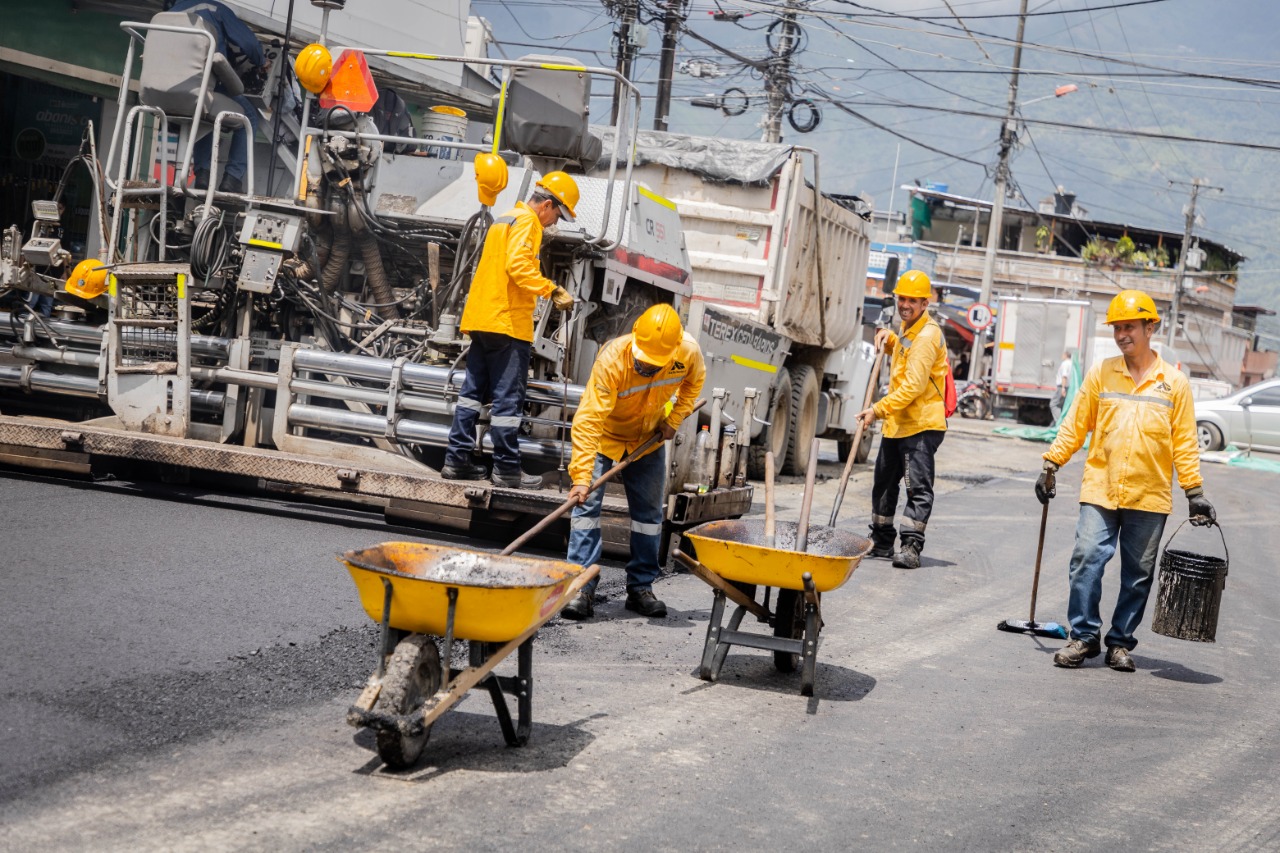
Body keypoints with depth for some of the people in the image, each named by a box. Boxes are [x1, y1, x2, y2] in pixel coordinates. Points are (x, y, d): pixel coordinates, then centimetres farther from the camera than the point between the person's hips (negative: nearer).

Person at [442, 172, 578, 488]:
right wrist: (552, 290, -24)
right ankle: (507, 468, -2)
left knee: (473, 390, 11)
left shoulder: (504, 219, 22)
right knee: (508, 397, -5)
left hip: (481, 318, 10)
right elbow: (518, 265, -22)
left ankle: (456, 460, 12)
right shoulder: (527, 222, -8)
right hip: (508, 322, -10)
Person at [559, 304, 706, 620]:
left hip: (648, 438, 4)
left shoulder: (689, 353, -26)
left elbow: (694, 381, 2)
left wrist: (675, 419, -9)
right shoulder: (612, 359, -37)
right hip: (604, 435, -4)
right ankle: (581, 588, -12)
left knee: (649, 512, 6)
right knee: (587, 504, -14)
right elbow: (588, 421, -40)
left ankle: (641, 587, 17)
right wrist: (581, 477, -46)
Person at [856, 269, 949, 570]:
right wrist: (889, 338, 15)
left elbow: (914, 385, -25)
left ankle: (911, 546, -13)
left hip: (922, 424, -10)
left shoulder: (927, 335, -17)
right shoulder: (909, 329, 13)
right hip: (896, 423, 10)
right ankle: (881, 541, 27)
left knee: (918, 486, -11)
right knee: (883, 482, 16)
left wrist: (879, 409, -27)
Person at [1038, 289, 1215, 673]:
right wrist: (1051, 464, 2)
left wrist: (1194, 491, 1)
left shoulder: (1174, 382, 4)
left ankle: (1120, 642, 17)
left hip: (1149, 496, 0)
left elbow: (1184, 441, 5)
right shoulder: (1100, 374, 6)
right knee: (1087, 560, -9)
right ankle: (1083, 636, 2)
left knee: (1138, 575, 5)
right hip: (1100, 490, 0)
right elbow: (1075, 425, 9)